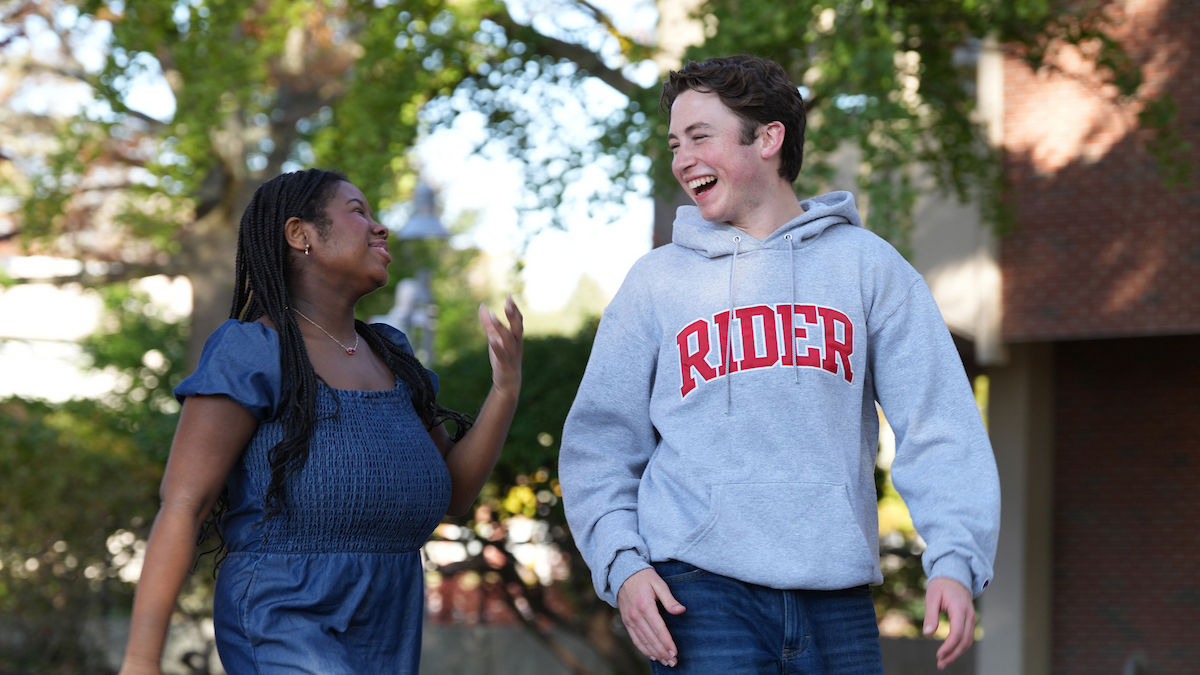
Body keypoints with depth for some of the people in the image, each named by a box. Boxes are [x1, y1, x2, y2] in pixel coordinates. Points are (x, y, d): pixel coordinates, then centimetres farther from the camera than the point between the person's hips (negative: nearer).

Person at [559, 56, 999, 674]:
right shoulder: (657, 281, 10)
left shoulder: (867, 266, 9)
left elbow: (936, 423, 3)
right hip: (701, 594, 0)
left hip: (838, 605, 1)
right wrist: (622, 564, -5)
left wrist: (955, 560, -10)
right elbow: (601, 444, 10)